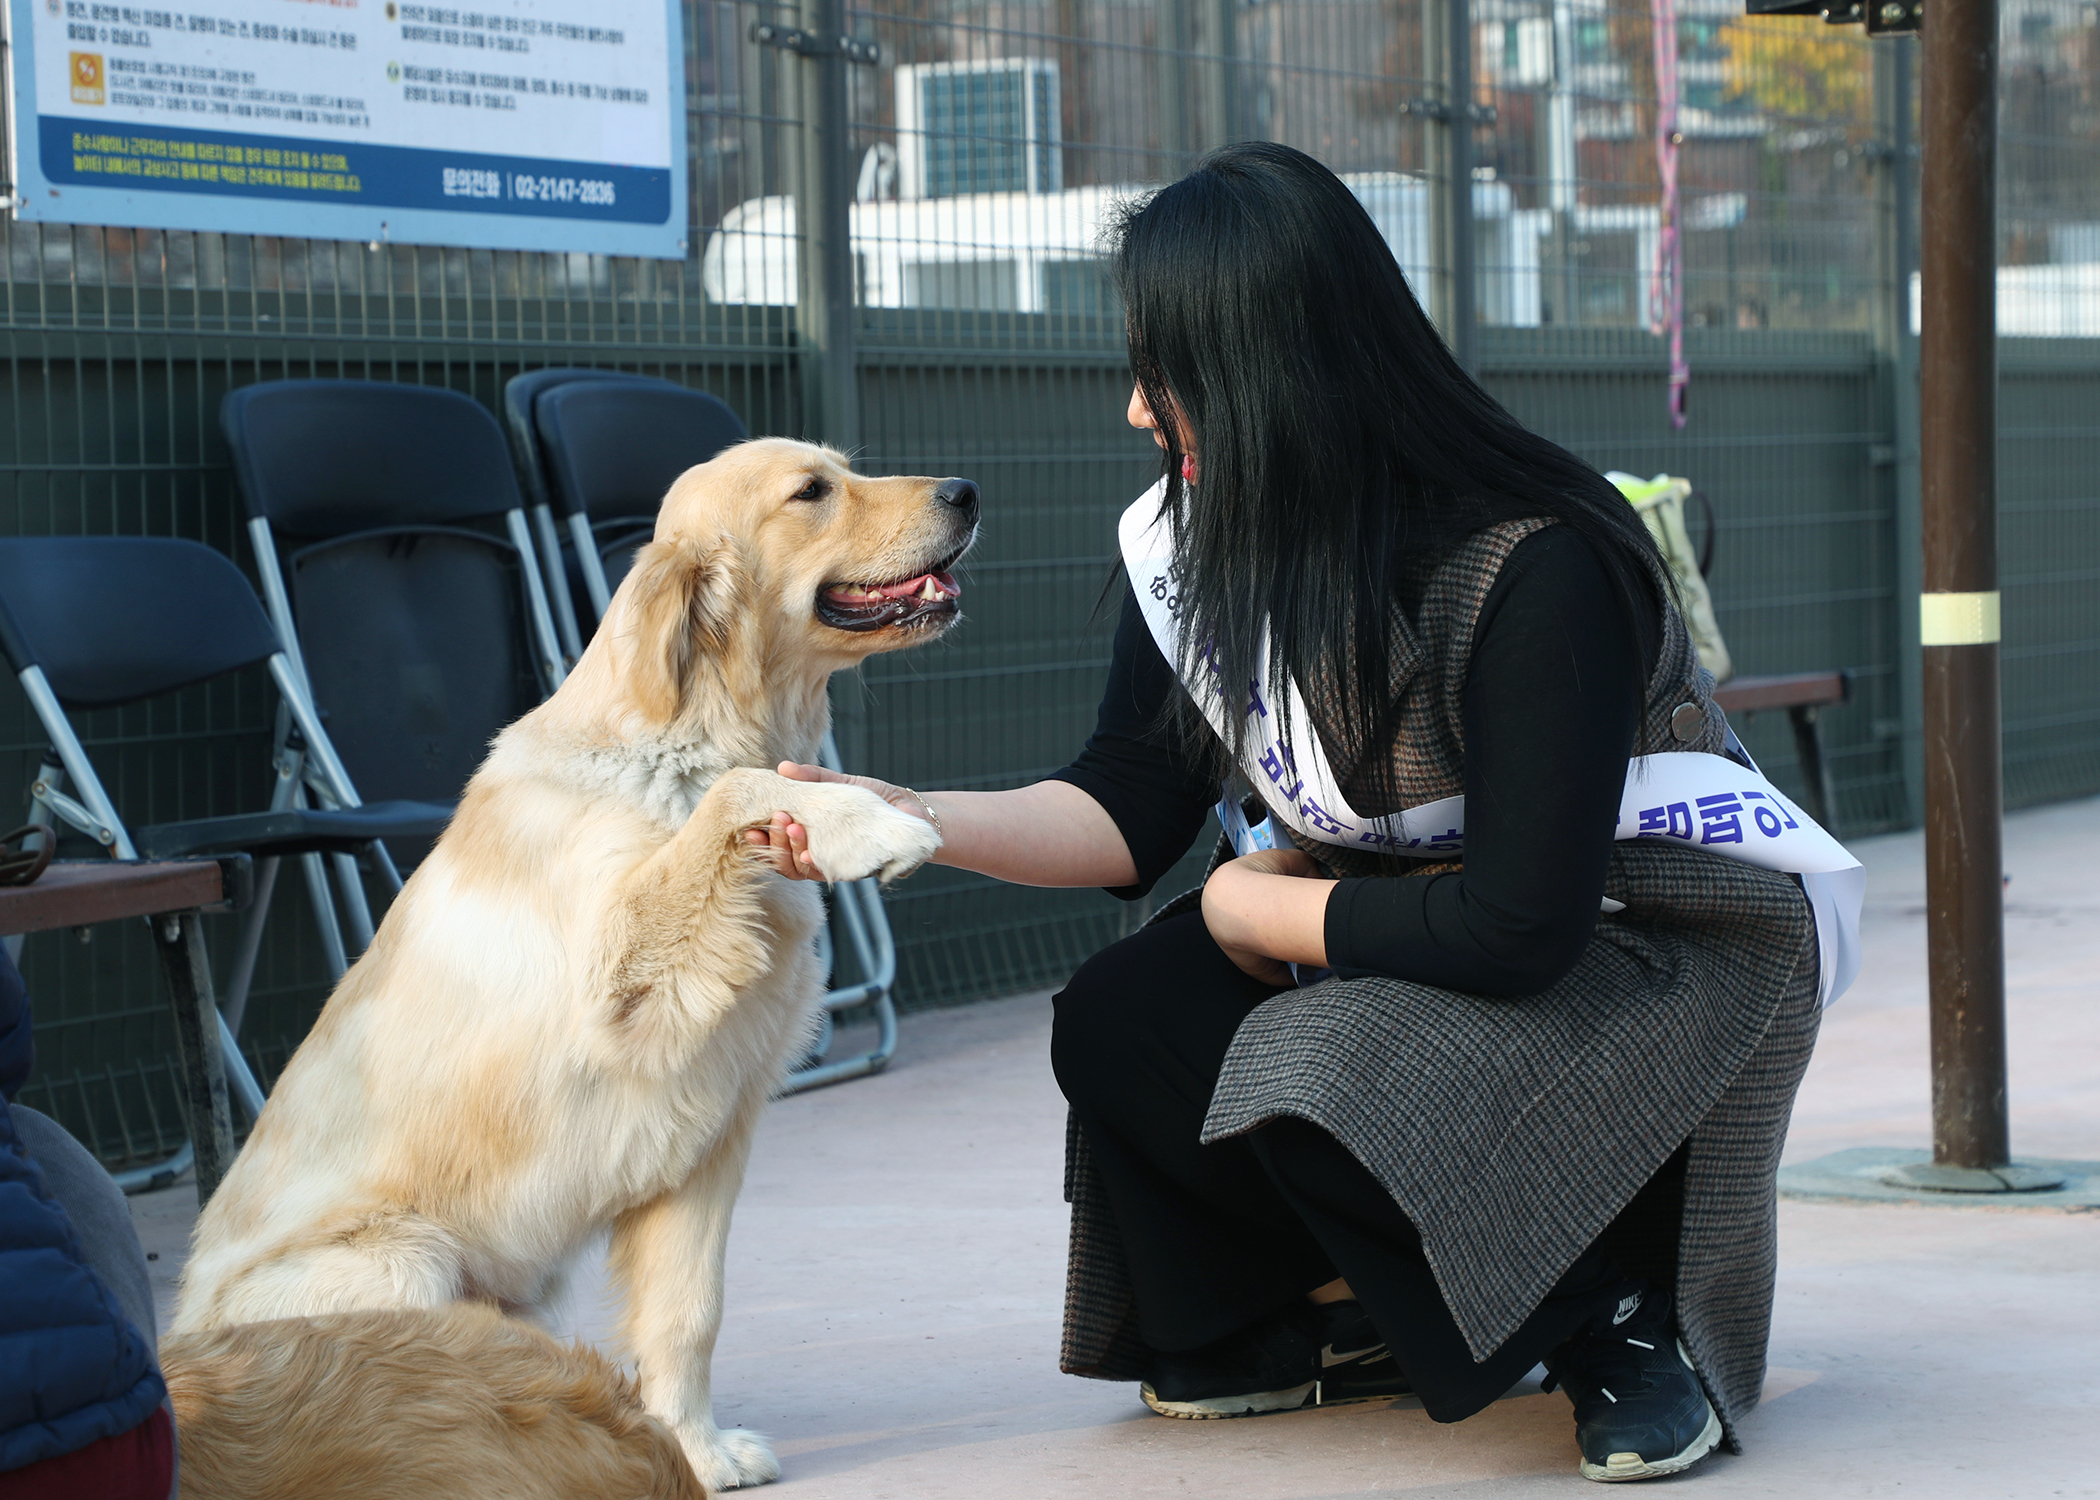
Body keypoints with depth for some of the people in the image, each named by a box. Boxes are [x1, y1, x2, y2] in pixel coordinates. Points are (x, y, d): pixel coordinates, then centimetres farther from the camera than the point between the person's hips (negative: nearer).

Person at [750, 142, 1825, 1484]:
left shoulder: (1537, 568, -29)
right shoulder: (1196, 539, -6)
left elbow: (1517, 928, -30)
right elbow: (1131, 812, 0)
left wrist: (1249, 907, -17)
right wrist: (915, 818, -17)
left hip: (1666, 941, -8)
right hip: (1418, 915, 8)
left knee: (1331, 1086, -31)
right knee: (1121, 1028, -12)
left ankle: (1624, 1306, -7)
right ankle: (1370, 1311, 7)